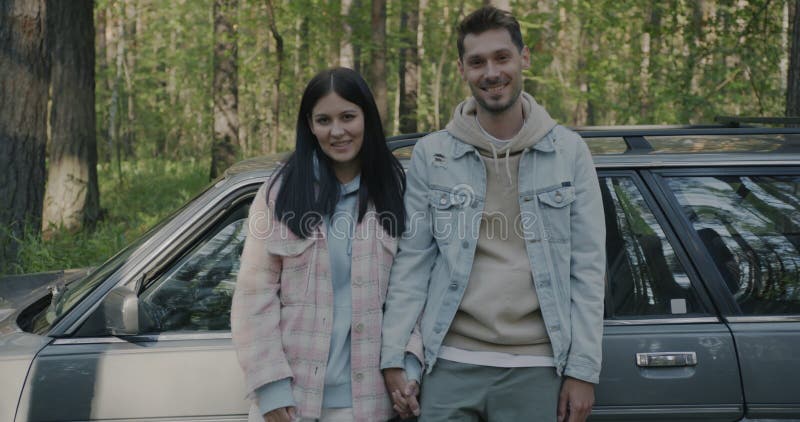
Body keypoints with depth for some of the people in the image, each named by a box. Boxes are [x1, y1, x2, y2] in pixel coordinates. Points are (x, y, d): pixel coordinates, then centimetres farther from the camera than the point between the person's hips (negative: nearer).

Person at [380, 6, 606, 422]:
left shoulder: (568, 152, 2)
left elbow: (588, 268, 1)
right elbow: (412, 262, 4)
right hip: (451, 365, 0)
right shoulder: (430, 154, 3)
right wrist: (393, 358, -3)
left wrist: (583, 369, -3)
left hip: (535, 370, 0)